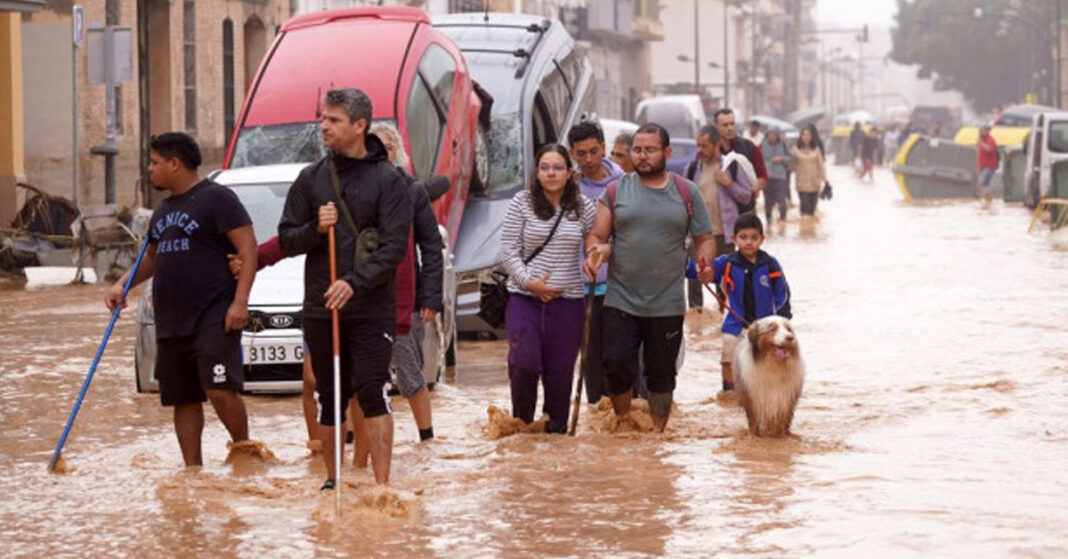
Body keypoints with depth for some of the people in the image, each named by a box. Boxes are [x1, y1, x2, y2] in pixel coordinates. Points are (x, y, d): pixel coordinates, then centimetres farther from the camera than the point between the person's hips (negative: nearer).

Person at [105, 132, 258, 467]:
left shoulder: (216, 198, -5)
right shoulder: (164, 210, 20)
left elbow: (248, 248, -11)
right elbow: (151, 257, 31)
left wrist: (240, 302, -19)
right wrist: (122, 285, 12)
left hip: (213, 319, -8)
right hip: (171, 323, 8)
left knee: (220, 390, -18)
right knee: (183, 400, 8)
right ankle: (193, 468, 13)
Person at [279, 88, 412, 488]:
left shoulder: (387, 179, -3)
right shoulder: (311, 178, 9)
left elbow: (394, 246, -10)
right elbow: (287, 240, 10)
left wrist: (355, 283, -22)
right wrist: (315, 229, -12)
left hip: (371, 308, -4)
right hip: (320, 306, 4)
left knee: (372, 392, -12)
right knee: (329, 397, 10)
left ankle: (382, 483, -12)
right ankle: (332, 479, 22)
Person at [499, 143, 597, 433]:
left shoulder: (584, 207, 5)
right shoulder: (522, 203, 0)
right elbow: (508, 251, -1)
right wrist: (529, 282, -11)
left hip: (568, 300, 2)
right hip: (525, 298, -2)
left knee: (560, 371, 2)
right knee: (524, 362, -15)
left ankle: (556, 429, 16)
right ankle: (521, 422, 7)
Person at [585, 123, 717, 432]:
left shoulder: (687, 193, 6)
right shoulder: (616, 191, 5)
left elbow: (705, 238, 10)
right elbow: (596, 236, 5)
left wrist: (705, 261, -11)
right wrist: (595, 251, -18)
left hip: (667, 305, 0)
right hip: (620, 302, 0)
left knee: (661, 373, 7)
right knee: (617, 365, -6)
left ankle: (657, 432, 19)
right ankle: (622, 423, 15)